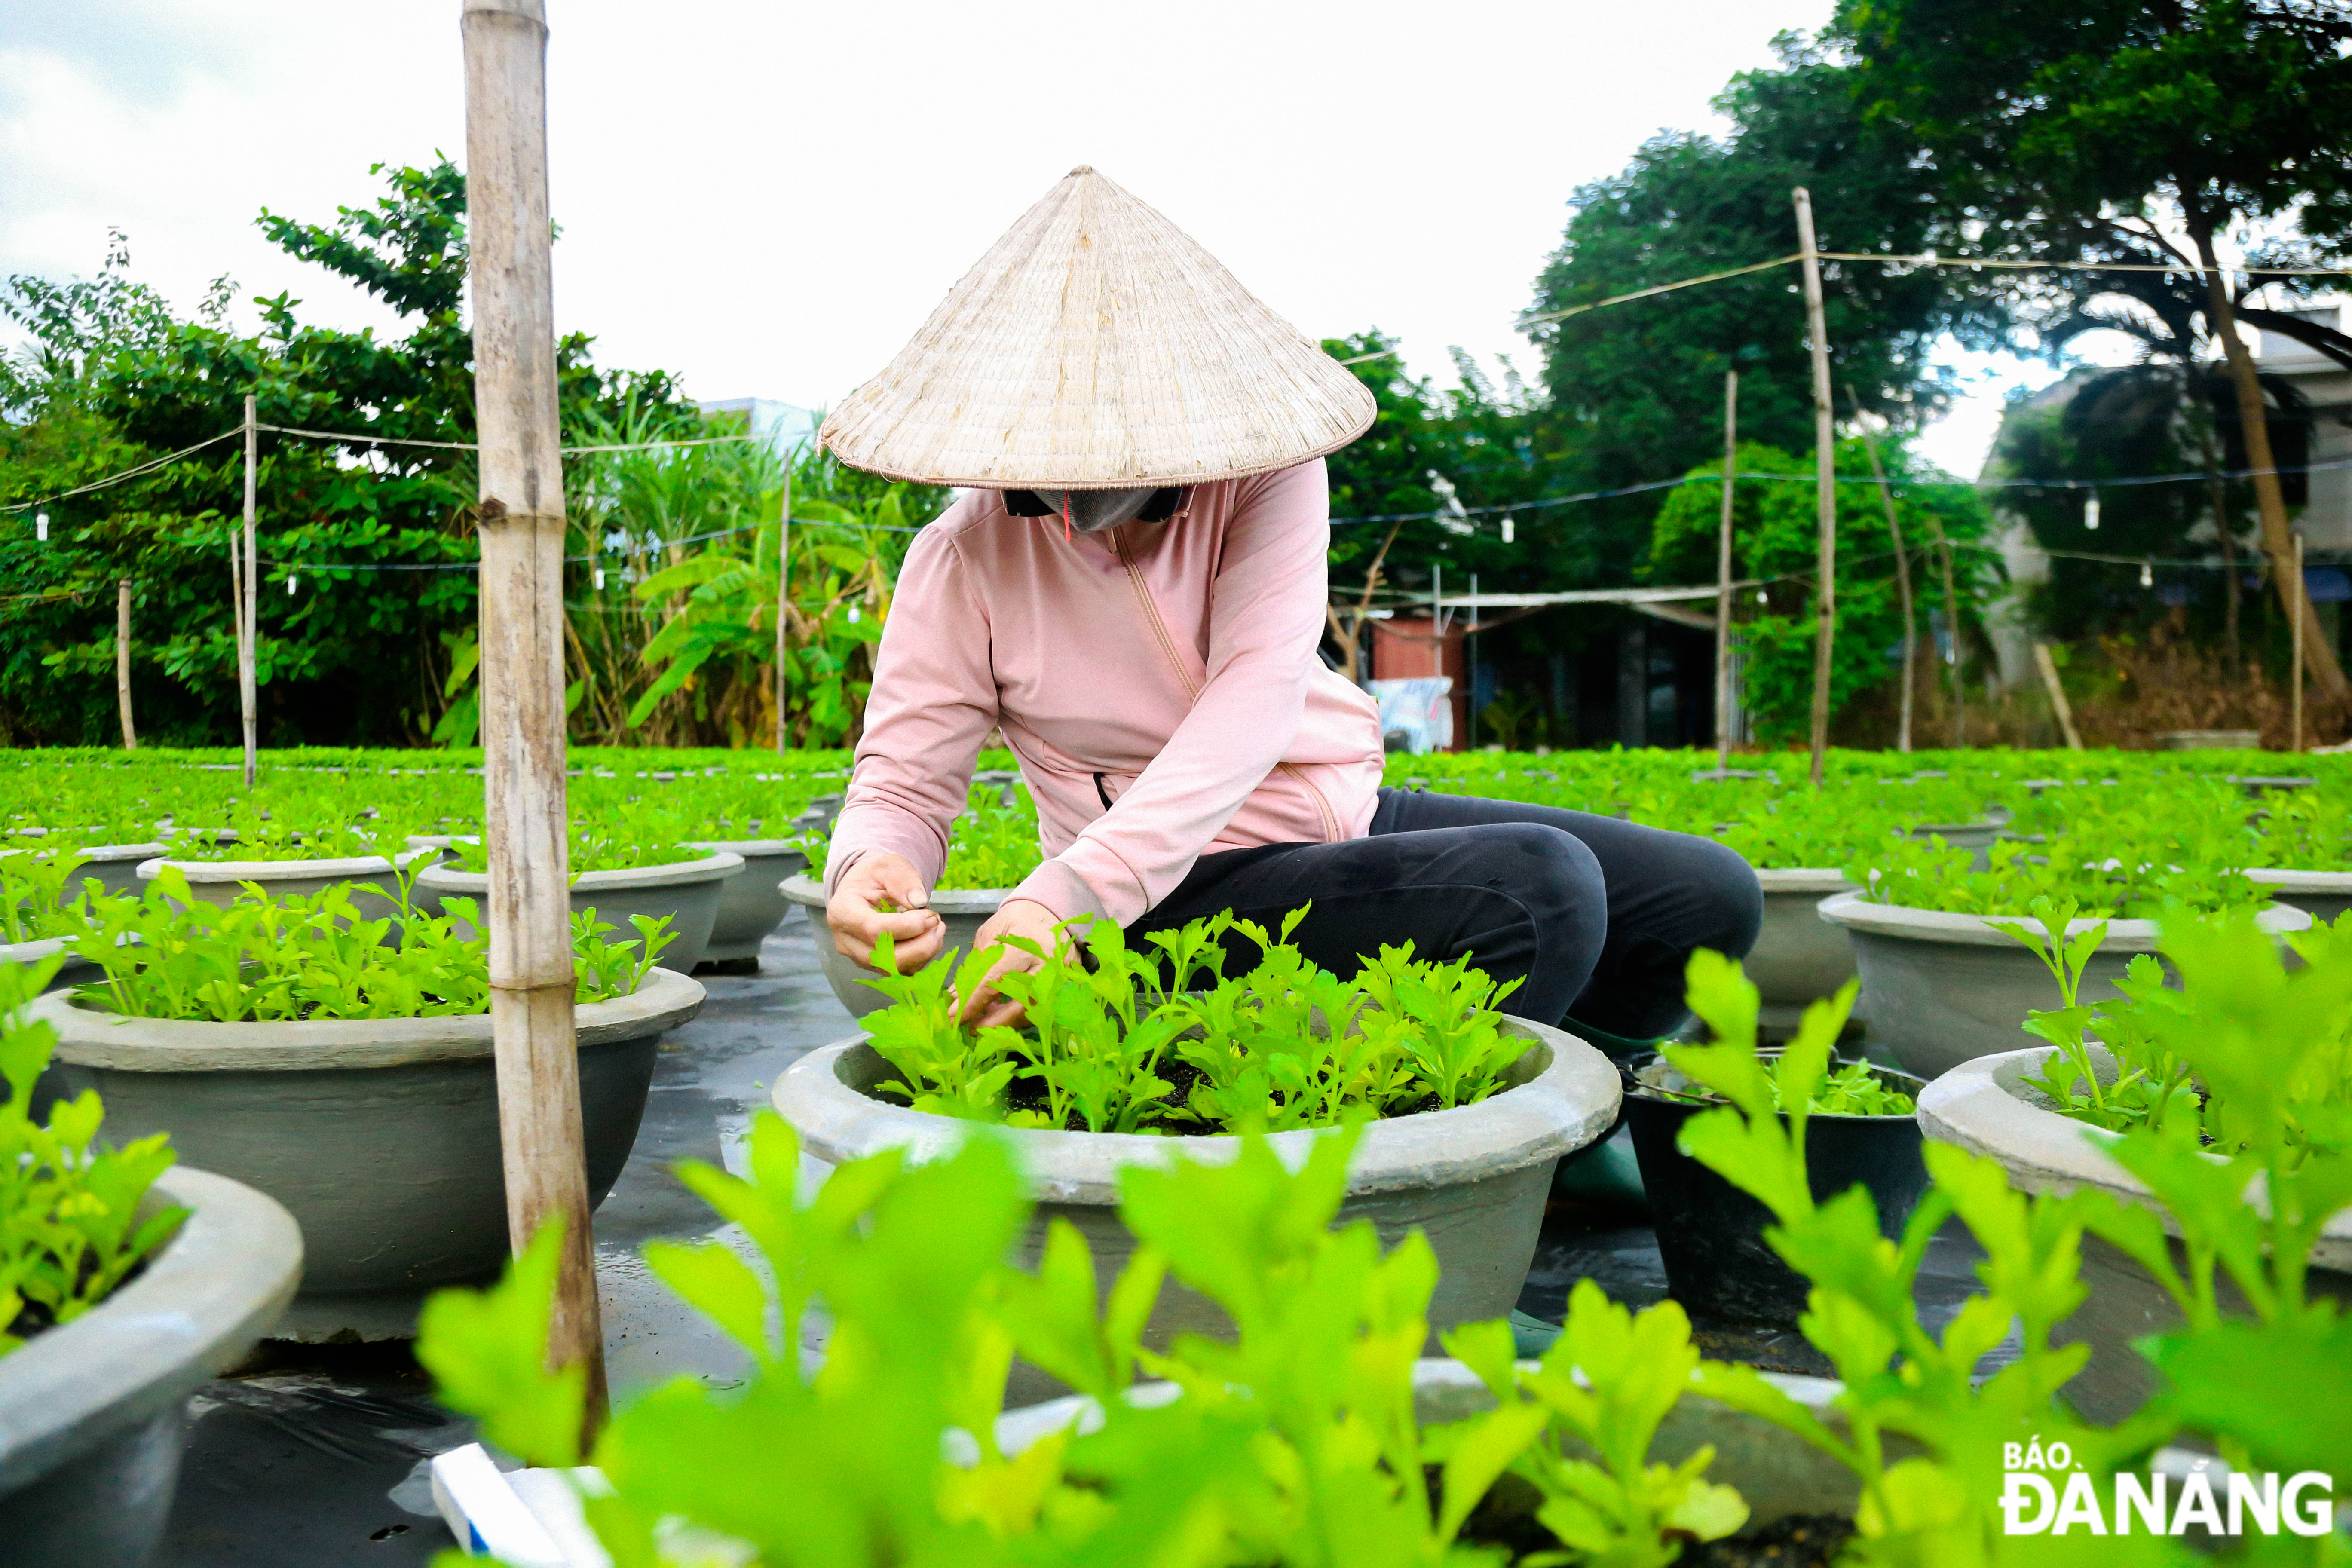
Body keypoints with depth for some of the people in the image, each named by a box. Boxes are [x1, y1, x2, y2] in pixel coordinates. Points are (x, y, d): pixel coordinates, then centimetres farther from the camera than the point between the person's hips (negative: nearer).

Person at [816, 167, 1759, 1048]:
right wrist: (870, 873, -34)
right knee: (1541, 893, -29)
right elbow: (902, 782, -6)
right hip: (1187, 895, -4)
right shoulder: (964, 559, -10)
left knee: (1712, 896, -2)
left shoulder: (1264, 470, -9)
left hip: (1354, 814, 5)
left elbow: (1254, 702, -23)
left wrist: (1068, 893, -37)